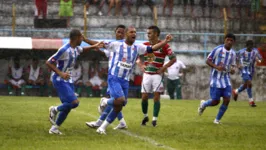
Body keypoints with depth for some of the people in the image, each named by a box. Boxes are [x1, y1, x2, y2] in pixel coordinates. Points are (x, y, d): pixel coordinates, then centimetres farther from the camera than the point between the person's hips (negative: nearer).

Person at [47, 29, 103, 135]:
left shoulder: (76, 49, 6)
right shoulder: (64, 50, -21)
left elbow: (82, 50, 33)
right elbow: (48, 62, -21)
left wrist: (94, 46, 19)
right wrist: (60, 73, -30)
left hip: (68, 81, 9)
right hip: (60, 81, -9)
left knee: (67, 107, 7)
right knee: (74, 102, -20)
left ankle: (54, 128, 17)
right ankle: (55, 110, 3)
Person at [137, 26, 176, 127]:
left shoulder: (164, 46, -7)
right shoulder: (145, 45, 5)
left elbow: (173, 59, -6)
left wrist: (164, 67, -13)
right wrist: (141, 65, 3)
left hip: (157, 75, -4)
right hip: (147, 74, 4)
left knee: (156, 96, -6)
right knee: (144, 97, 1)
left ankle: (154, 119, 0)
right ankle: (145, 116, 21)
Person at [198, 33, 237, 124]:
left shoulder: (233, 53, 7)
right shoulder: (218, 50, -11)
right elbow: (208, 61, -8)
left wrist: (232, 70, -5)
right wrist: (216, 67, -24)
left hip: (226, 80, 5)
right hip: (216, 79, -5)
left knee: (227, 100, -7)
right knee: (215, 101, -4)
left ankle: (217, 119, 10)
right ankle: (203, 104, 31)